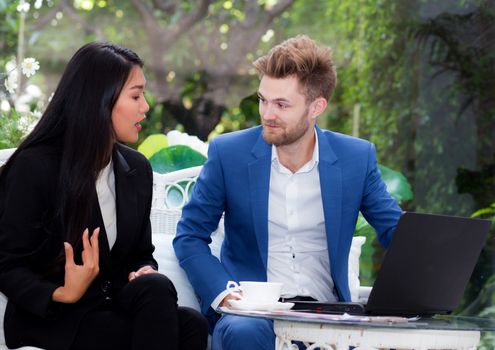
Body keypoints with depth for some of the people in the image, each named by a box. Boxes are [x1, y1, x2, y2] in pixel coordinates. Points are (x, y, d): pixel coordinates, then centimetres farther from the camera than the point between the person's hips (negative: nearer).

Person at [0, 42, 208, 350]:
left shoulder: (137, 169, 11)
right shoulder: (34, 167, -8)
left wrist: (145, 273, -7)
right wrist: (62, 295, -26)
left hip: (113, 308, 6)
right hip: (50, 321, -6)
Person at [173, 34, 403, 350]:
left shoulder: (357, 158, 4)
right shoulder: (228, 152, 1)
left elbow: (397, 231, 10)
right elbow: (189, 237, 5)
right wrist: (223, 294, -13)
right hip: (252, 312, -2)